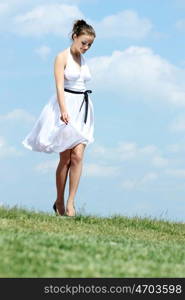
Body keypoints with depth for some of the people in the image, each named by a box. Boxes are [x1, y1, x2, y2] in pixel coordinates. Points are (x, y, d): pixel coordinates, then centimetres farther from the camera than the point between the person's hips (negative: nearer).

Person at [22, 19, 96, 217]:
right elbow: (59, 86, -16)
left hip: (82, 108, 5)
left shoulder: (82, 59, 14)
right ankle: (59, 202, 13)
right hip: (65, 107, -5)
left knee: (77, 156, -8)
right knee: (65, 158, -1)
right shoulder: (62, 57, -6)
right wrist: (64, 110, -27)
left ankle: (70, 203, -8)